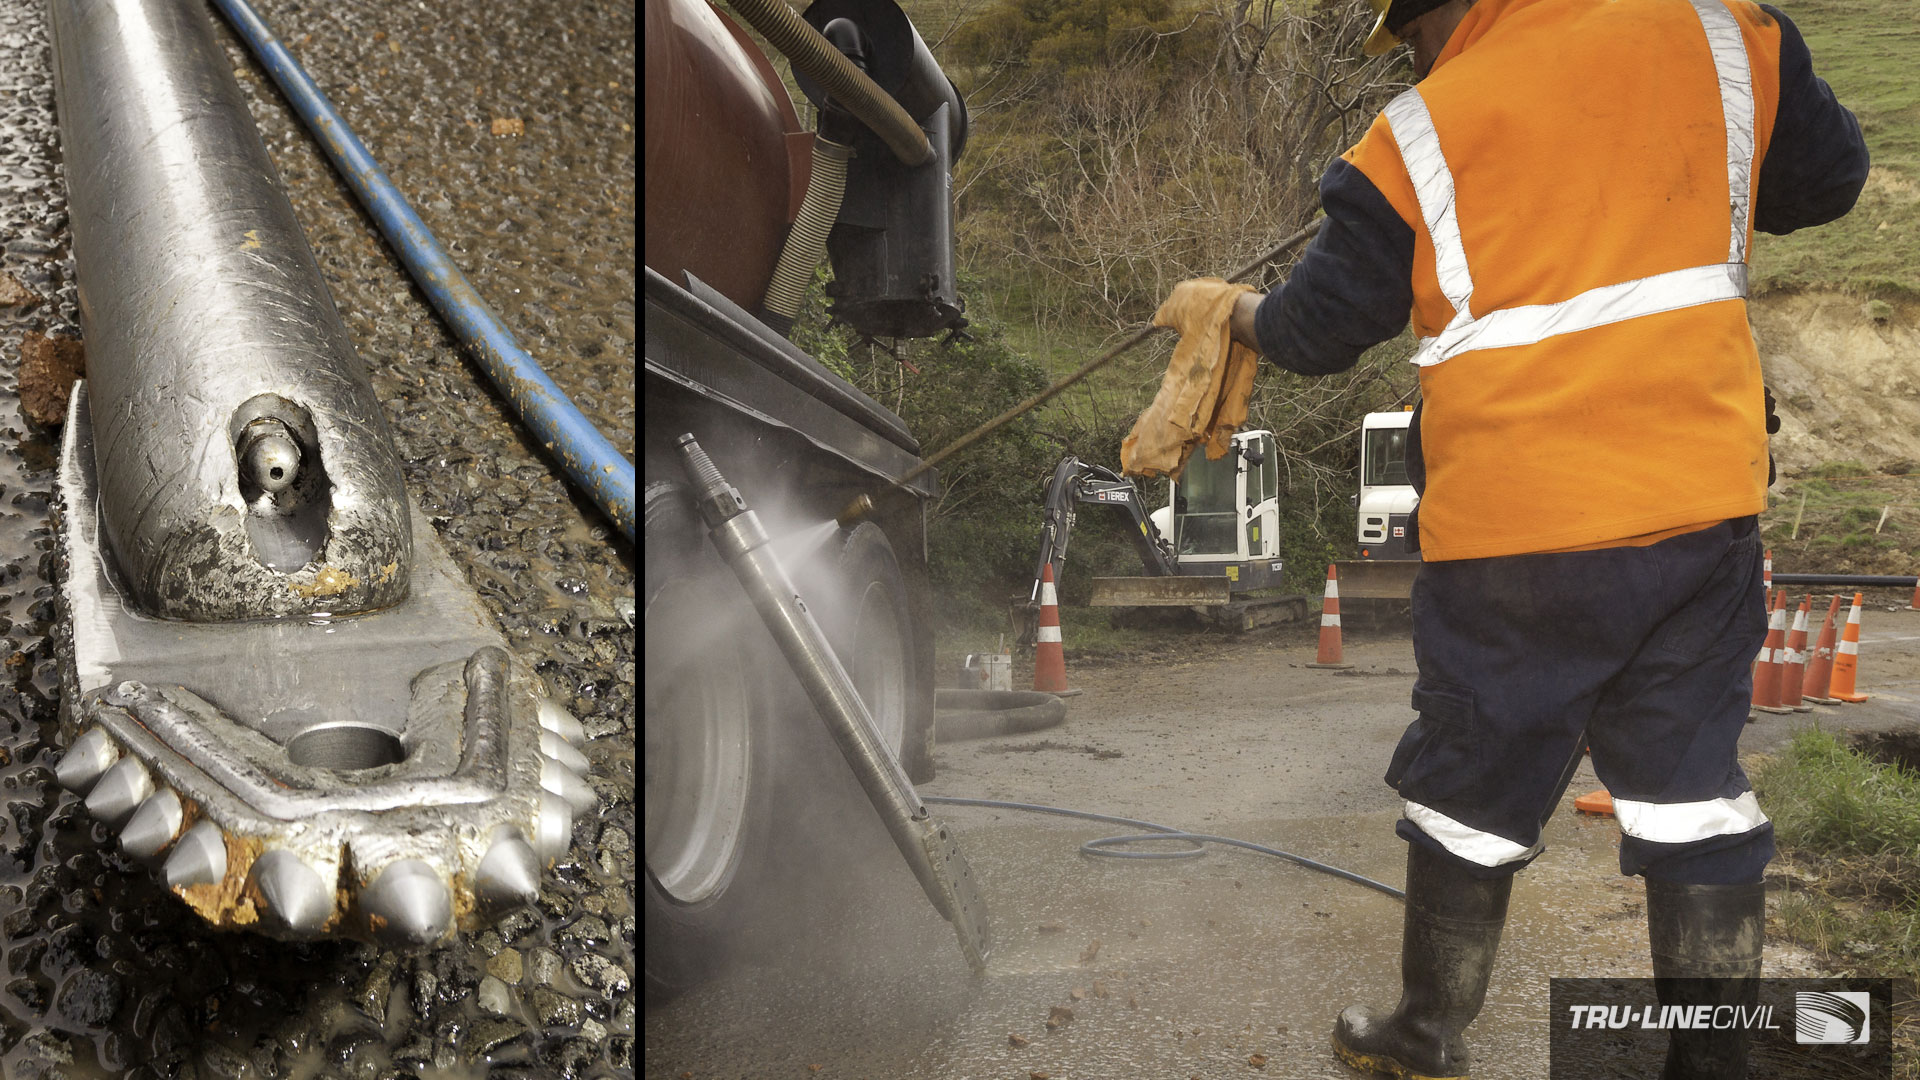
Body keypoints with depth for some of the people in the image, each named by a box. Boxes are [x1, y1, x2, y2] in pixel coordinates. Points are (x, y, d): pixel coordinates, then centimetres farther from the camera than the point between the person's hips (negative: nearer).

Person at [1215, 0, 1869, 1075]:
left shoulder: (1417, 136, -5)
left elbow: (1317, 330, 4)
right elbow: (1829, 176, 16)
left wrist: (1235, 312, 25)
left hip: (1512, 536, -3)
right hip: (1706, 507, 3)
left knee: (1473, 795, 13)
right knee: (1692, 794, 14)